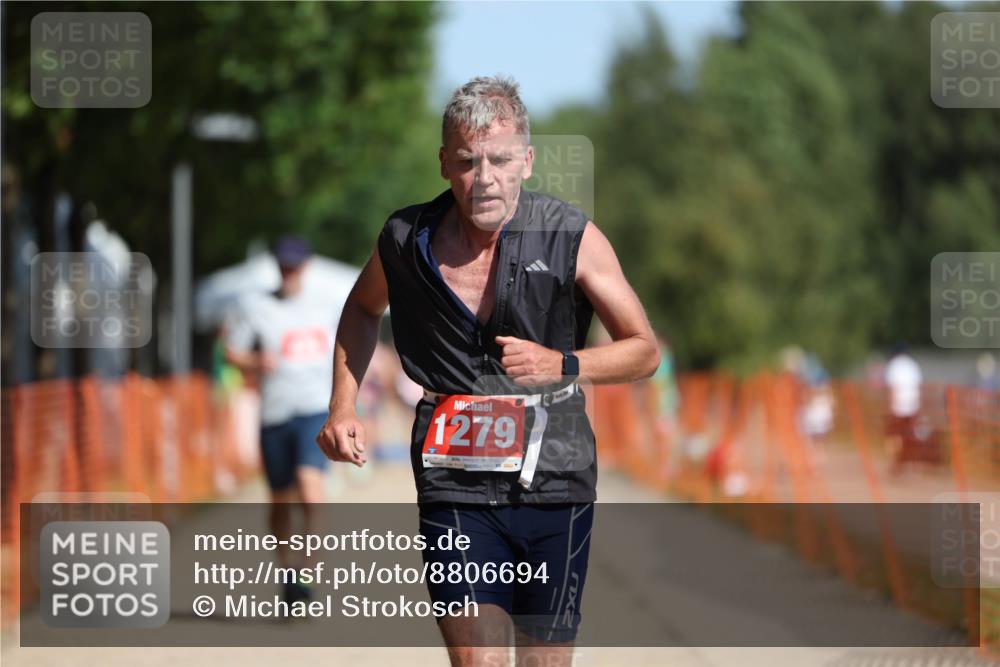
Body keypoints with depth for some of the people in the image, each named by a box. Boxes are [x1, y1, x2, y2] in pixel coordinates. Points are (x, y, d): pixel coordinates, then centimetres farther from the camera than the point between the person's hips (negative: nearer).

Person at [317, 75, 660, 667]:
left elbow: (644, 351, 2)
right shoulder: (405, 240, -2)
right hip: (456, 489, 0)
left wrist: (562, 365, -16)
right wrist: (343, 407, 12)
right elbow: (364, 308, 23)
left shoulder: (573, 239, -6)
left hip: (555, 479, 0)